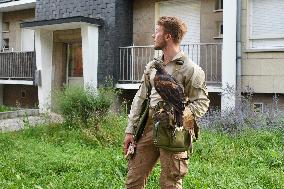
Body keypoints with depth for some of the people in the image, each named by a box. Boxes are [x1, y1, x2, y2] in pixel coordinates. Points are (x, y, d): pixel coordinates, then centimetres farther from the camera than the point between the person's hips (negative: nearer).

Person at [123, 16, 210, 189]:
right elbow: (140, 98, 15)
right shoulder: (152, 66, 15)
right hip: (148, 124, 6)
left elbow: (202, 101, -5)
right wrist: (130, 130, 9)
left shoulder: (190, 69, -5)